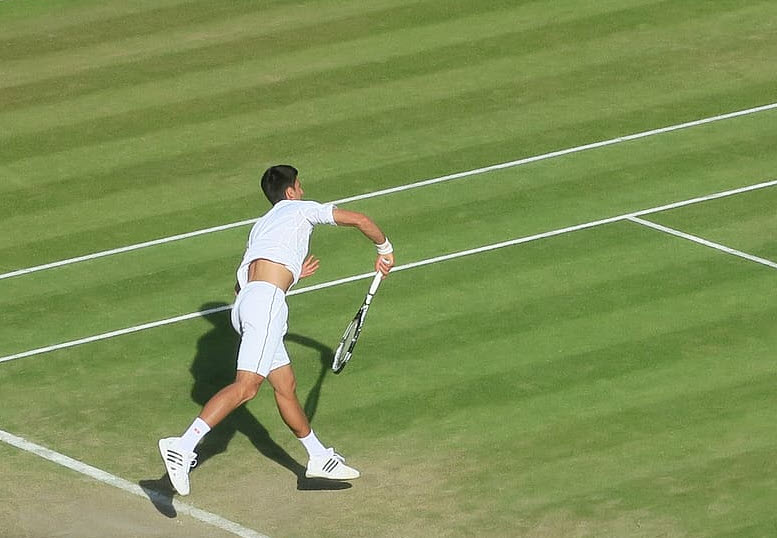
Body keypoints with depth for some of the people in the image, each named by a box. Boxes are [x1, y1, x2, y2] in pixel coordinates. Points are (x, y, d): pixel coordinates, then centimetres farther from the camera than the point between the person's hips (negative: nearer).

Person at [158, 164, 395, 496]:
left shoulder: (260, 226, 32)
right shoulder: (301, 209, 14)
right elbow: (359, 220, 13)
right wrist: (385, 250, 31)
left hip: (245, 301, 9)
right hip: (265, 301, -9)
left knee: (286, 386, 16)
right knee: (247, 385, -20)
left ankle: (319, 459, 25)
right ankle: (183, 446, -33)